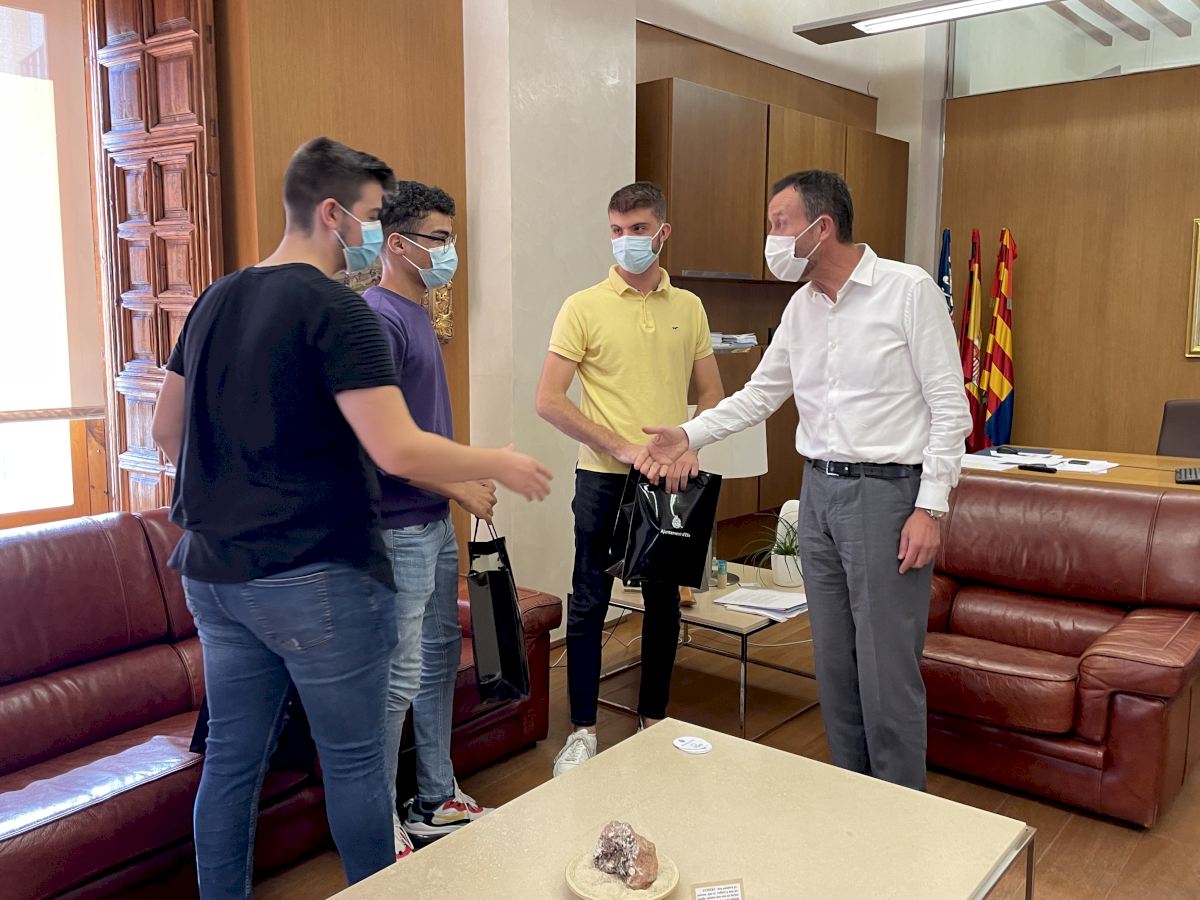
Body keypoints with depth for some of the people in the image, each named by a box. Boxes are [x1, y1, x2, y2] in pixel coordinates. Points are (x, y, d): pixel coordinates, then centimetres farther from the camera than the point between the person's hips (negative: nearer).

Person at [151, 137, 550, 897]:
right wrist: (500, 465, -9)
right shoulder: (336, 309, -15)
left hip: (215, 575, 8)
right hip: (317, 579, -7)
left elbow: (166, 429, 17)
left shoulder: (216, 302, 9)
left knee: (232, 759, 16)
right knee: (354, 762, 9)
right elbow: (398, 450, -23)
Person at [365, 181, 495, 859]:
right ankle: (381, 828, 16)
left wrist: (467, 473, 12)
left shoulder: (418, 315, 14)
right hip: (399, 530, -10)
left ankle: (438, 802, 32)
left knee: (440, 657, 17)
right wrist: (459, 488, -17)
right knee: (399, 679, -1)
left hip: (435, 523, 10)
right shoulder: (378, 318, -16)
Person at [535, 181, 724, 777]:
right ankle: (583, 730, 19)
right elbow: (548, 401, -10)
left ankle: (654, 718, 30)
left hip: (671, 481, 4)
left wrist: (691, 446, -8)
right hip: (604, 479, -3)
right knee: (588, 604, 4)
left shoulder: (688, 308, 7)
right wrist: (621, 447, -16)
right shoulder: (583, 308, -5)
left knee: (664, 603, 13)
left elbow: (711, 393, 12)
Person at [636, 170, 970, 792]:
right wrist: (689, 436, 4)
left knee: (887, 669, -1)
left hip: (887, 491, -7)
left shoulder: (910, 291, -10)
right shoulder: (801, 306, 10)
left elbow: (950, 408, -10)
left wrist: (931, 508, -15)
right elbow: (761, 393, 16)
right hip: (819, 489, 7)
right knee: (833, 661, 14)